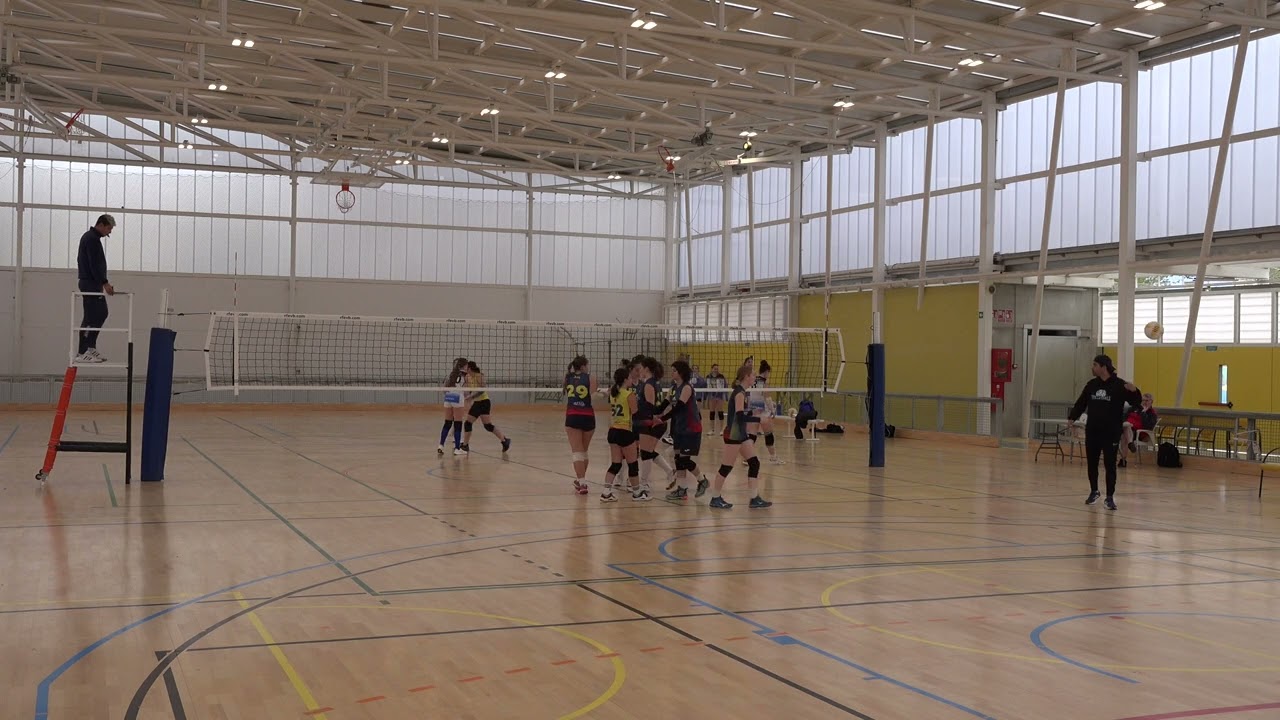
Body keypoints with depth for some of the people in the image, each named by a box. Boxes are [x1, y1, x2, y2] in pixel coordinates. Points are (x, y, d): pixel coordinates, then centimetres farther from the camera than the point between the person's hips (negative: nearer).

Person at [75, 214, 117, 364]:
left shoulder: (89, 237, 18)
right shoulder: (92, 239, -16)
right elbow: (95, 264, -23)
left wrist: (103, 282, 22)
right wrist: (104, 283, -23)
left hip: (91, 283, 11)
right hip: (91, 284, -11)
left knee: (101, 314, 13)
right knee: (91, 317, -8)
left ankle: (90, 348, 14)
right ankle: (82, 353, -6)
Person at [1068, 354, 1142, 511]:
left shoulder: (1119, 385, -8)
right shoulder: (1091, 384, 7)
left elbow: (1136, 402, -10)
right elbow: (1081, 403, 13)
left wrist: (1134, 391, -31)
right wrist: (1072, 418, 3)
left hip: (1111, 433, -5)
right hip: (1092, 432, 5)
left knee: (1110, 465, -3)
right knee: (1092, 463, 12)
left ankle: (1110, 497, 3)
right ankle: (1093, 491, 30)